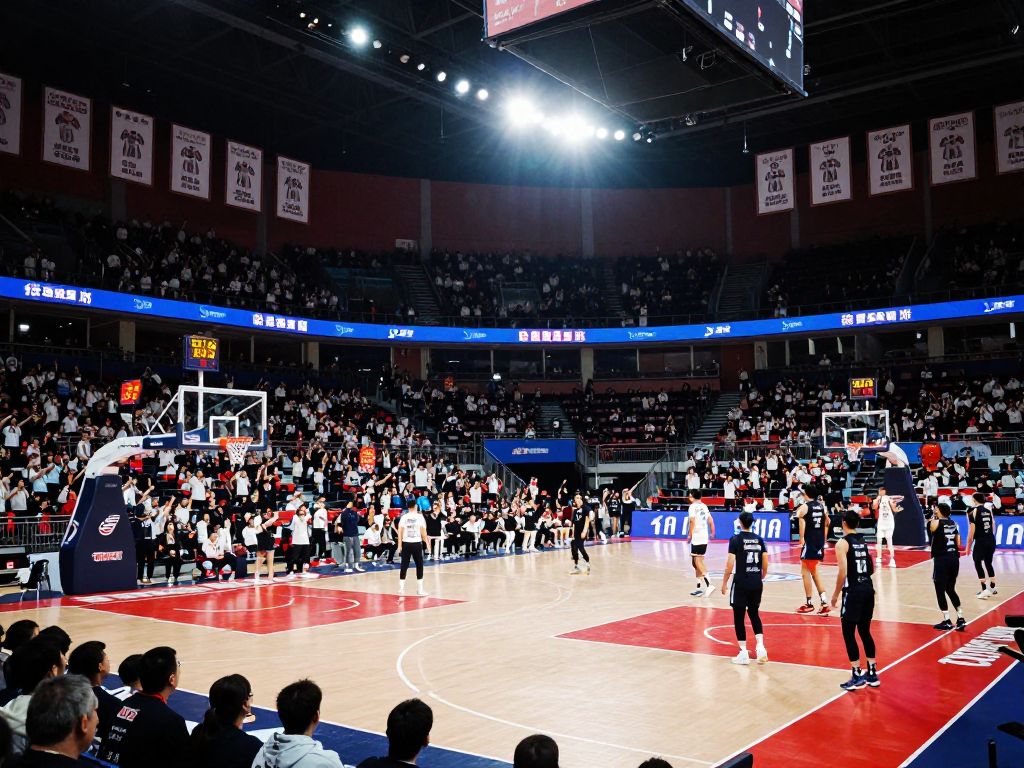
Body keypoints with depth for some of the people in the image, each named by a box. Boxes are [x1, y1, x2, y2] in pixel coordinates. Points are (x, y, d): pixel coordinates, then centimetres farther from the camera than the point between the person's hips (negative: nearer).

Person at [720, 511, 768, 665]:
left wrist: (724, 583, -3)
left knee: (739, 617, 5)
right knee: (754, 614, 20)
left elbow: (730, 564, -12)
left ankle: (744, 654, 7)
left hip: (741, 583, -5)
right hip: (757, 583, 5)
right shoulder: (759, 539, 5)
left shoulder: (735, 539, -9)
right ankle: (760, 647, 7)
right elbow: (765, 564, 6)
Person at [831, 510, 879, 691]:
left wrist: (836, 594, -8)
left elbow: (843, 572, -17)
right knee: (865, 632, 16)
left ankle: (857, 676, 3)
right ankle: (872, 674, 21)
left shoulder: (842, 543, -10)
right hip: (868, 589, 7)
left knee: (849, 634, 2)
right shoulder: (864, 542, 12)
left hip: (853, 592, -7)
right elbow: (872, 570, 15)